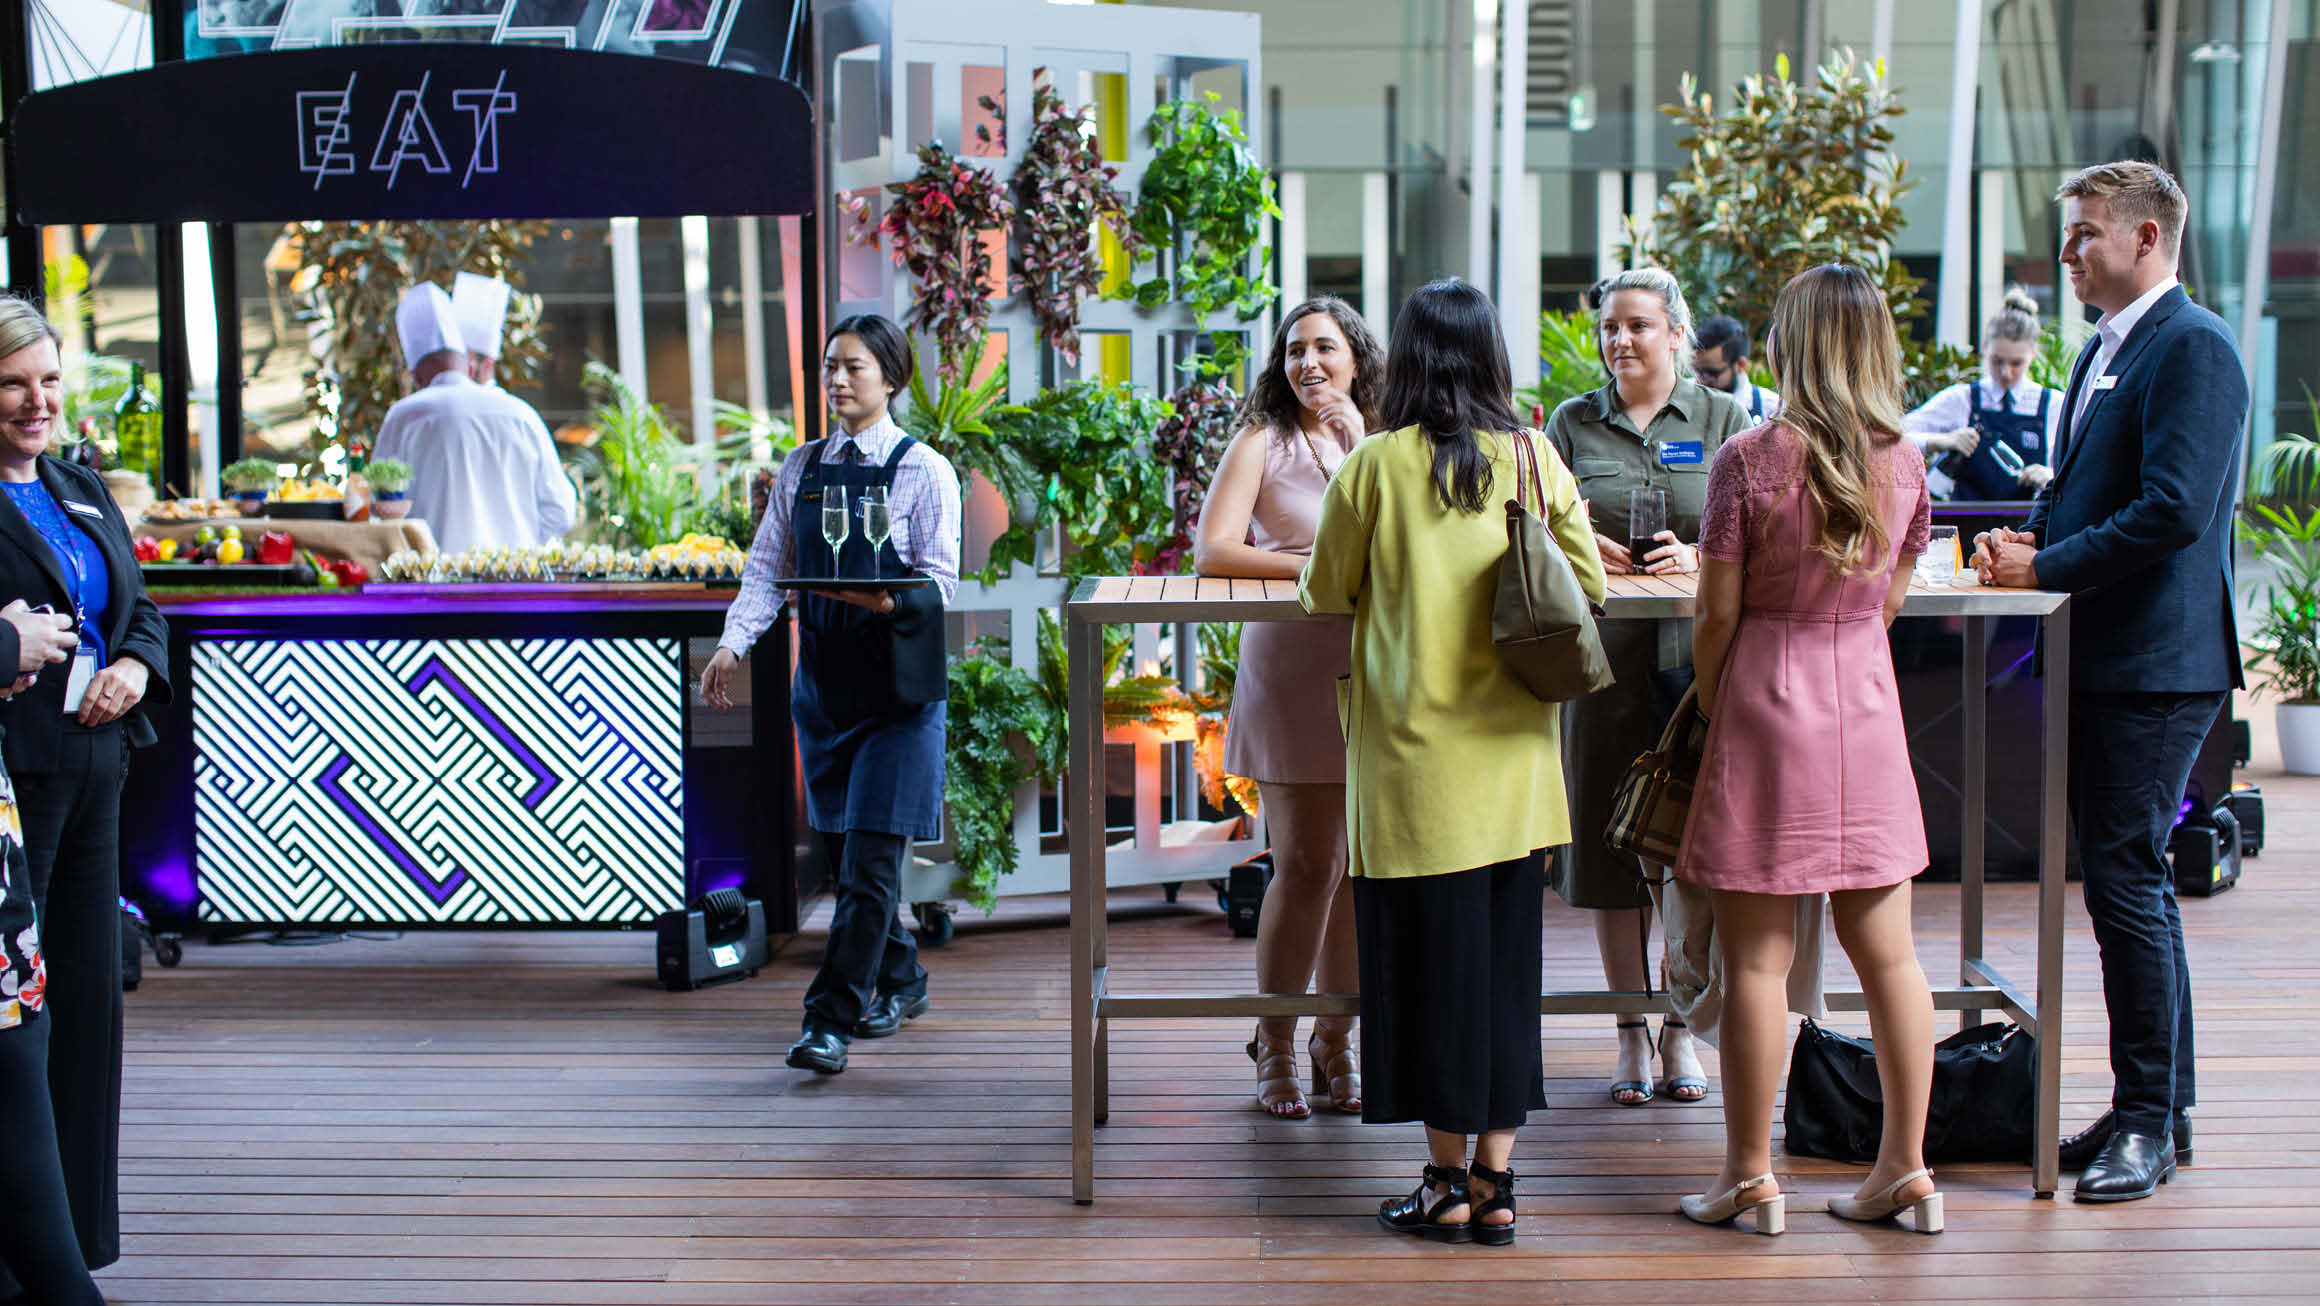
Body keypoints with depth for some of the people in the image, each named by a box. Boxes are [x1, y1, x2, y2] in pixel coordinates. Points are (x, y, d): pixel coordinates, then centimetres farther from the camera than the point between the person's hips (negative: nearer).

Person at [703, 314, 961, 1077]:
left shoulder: (923, 470, -5)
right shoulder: (802, 469, 9)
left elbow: (941, 578, -9)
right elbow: (767, 566, 6)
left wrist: (890, 600, -30)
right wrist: (733, 643, -10)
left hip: (898, 685, -5)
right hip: (824, 679, 5)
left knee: (872, 857, -9)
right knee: (841, 852, 13)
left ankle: (831, 1019, -7)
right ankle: (899, 984, 32)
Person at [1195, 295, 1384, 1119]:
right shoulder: (1263, 441, 3)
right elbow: (1213, 553, -8)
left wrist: (1362, 451, -6)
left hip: (1375, 666, 4)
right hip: (1293, 668, -4)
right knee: (1307, 865, -5)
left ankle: (1335, 1040, 18)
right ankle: (1275, 1045, 10)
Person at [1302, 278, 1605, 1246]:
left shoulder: (1376, 465, -6)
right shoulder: (1535, 459, 1)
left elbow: (1325, 594, 4)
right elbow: (1590, 585, 5)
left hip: (1414, 749, -3)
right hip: (1514, 748, 3)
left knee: (1432, 955, 4)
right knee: (1507, 957, 9)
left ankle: (1448, 1182, 10)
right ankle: (1496, 1184, 13)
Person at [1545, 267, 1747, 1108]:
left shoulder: (1723, 420, 9)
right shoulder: (1572, 424, 12)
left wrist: (1700, 557, -15)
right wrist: (1577, 548, -12)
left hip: (1697, 652, -1)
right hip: (1603, 653, 1)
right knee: (1611, 842, 2)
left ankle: (1682, 1030, 12)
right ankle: (1630, 1032, 13)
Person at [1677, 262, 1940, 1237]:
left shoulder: (1750, 461, -11)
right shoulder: (1904, 462, 2)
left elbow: (1716, 616, -8)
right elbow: (1888, 600, 11)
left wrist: (1711, 715, 6)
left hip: (1766, 711, -4)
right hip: (1867, 712, 5)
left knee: (1757, 960, 2)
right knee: (1887, 952, 10)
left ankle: (1750, 1174, 9)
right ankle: (1905, 1167, 16)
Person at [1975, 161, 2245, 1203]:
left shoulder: (2192, 347, -13)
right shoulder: (2106, 350, 17)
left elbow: (2174, 511, -23)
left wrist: (2045, 569, -16)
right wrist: (2029, 538, 4)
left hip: (2153, 667, -10)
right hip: (2098, 661, 10)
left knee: (2126, 883, -6)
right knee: (2126, 882, 14)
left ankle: (2148, 1123, 4)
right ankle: (2158, 1107, 24)